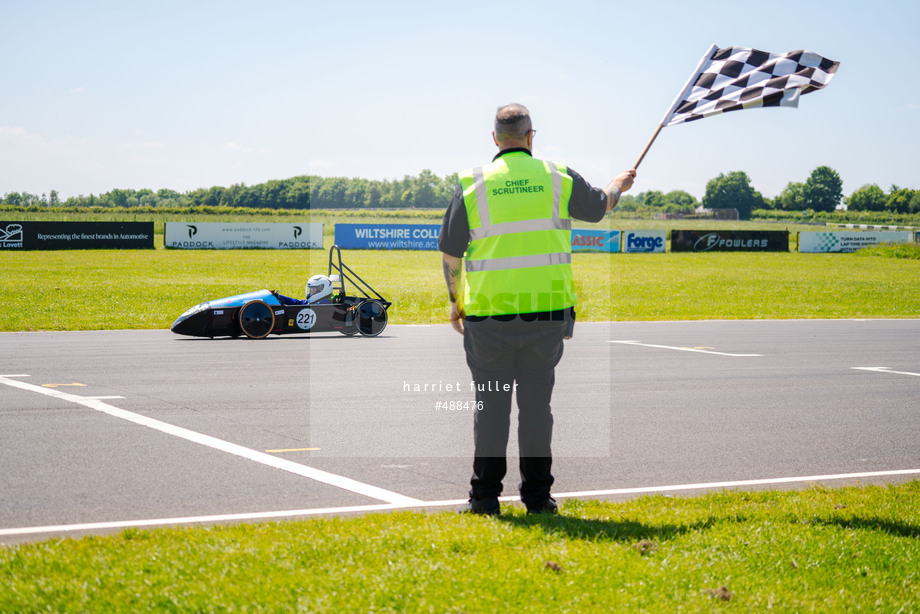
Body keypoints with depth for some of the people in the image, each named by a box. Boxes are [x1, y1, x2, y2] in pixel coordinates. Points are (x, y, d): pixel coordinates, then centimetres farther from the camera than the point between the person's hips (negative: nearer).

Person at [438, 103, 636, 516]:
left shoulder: (473, 186, -1)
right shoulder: (557, 179, 3)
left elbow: (451, 254, 3)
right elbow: (599, 206, 22)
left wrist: (455, 302, 17)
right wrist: (617, 187, 44)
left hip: (488, 314, -1)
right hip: (547, 311, 1)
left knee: (491, 404, 6)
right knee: (536, 402, 7)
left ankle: (485, 495, 7)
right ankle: (537, 496, 10)